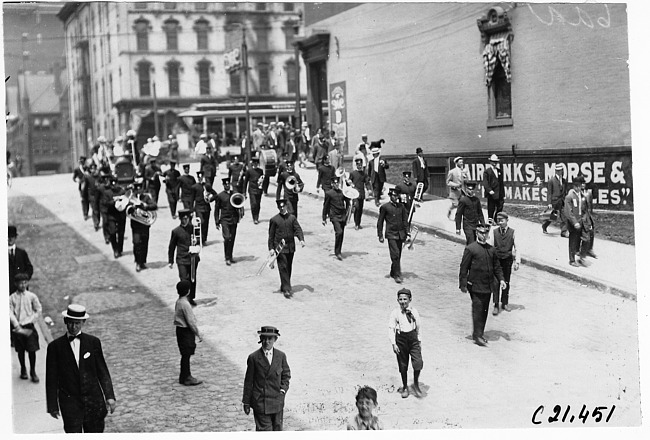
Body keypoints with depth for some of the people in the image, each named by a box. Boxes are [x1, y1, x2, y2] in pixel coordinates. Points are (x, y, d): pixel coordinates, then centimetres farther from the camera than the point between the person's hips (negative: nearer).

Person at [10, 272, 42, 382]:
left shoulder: (32, 296, 0)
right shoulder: (12, 298, -2)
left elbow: (38, 310, 8)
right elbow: (10, 313, -7)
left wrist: (31, 321, -1)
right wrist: (17, 326, -15)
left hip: (29, 327, 0)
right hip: (17, 327, 0)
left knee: (32, 350, -2)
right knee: (20, 350, 8)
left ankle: (33, 372, 10)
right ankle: (23, 370, 26)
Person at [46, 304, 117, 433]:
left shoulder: (93, 342, 3)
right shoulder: (55, 346, -1)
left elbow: (102, 372, 4)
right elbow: (51, 379, 3)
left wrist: (110, 397, -4)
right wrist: (52, 406, 2)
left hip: (94, 400, 2)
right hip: (70, 402, -2)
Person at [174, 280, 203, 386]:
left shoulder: (178, 301, 6)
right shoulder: (185, 304, -23)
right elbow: (191, 321, -21)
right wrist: (198, 334, -12)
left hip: (180, 329, 9)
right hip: (186, 331, -9)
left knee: (186, 354, 17)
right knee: (186, 354, 0)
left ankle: (186, 376, 26)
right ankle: (185, 378, 8)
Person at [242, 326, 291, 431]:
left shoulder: (281, 356, 3)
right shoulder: (253, 357, -6)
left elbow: (286, 375, 14)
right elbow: (248, 382, -1)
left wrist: (283, 389, -3)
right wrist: (246, 402, 1)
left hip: (277, 401, 4)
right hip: (260, 402, -3)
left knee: (277, 429, 11)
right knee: (264, 430, -7)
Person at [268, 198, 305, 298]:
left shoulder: (292, 218, 7)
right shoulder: (274, 219, -1)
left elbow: (298, 229, -1)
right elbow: (271, 235, 1)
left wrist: (301, 239, -18)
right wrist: (271, 248, -4)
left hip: (290, 247, 4)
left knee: (289, 268, 11)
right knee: (283, 268, -9)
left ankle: (284, 287, 26)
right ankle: (286, 289, -11)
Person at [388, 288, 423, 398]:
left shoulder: (414, 312, 0)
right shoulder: (395, 313, -6)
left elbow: (419, 326, 9)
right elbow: (391, 328, -6)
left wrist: (418, 339, 8)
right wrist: (393, 344, -11)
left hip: (413, 339, 1)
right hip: (401, 339, -1)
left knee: (418, 362, -13)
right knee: (403, 365, 8)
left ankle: (416, 384, 10)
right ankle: (404, 387, 25)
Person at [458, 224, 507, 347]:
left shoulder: (491, 249, 12)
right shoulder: (470, 248, -6)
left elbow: (497, 266, 18)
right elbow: (464, 267, -6)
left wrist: (501, 279, 4)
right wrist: (463, 284, -9)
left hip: (488, 286, 6)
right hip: (475, 285, -6)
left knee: (484, 310, 10)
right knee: (477, 309, -9)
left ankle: (479, 333, 20)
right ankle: (477, 335, -5)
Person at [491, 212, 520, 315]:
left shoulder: (512, 232, -3)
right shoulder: (494, 232, -1)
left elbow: (517, 248, -1)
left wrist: (517, 261, -7)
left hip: (508, 260, 0)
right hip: (496, 259, 0)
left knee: (506, 282, 11)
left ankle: (504, 303, 25)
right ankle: (496, 305, -1)